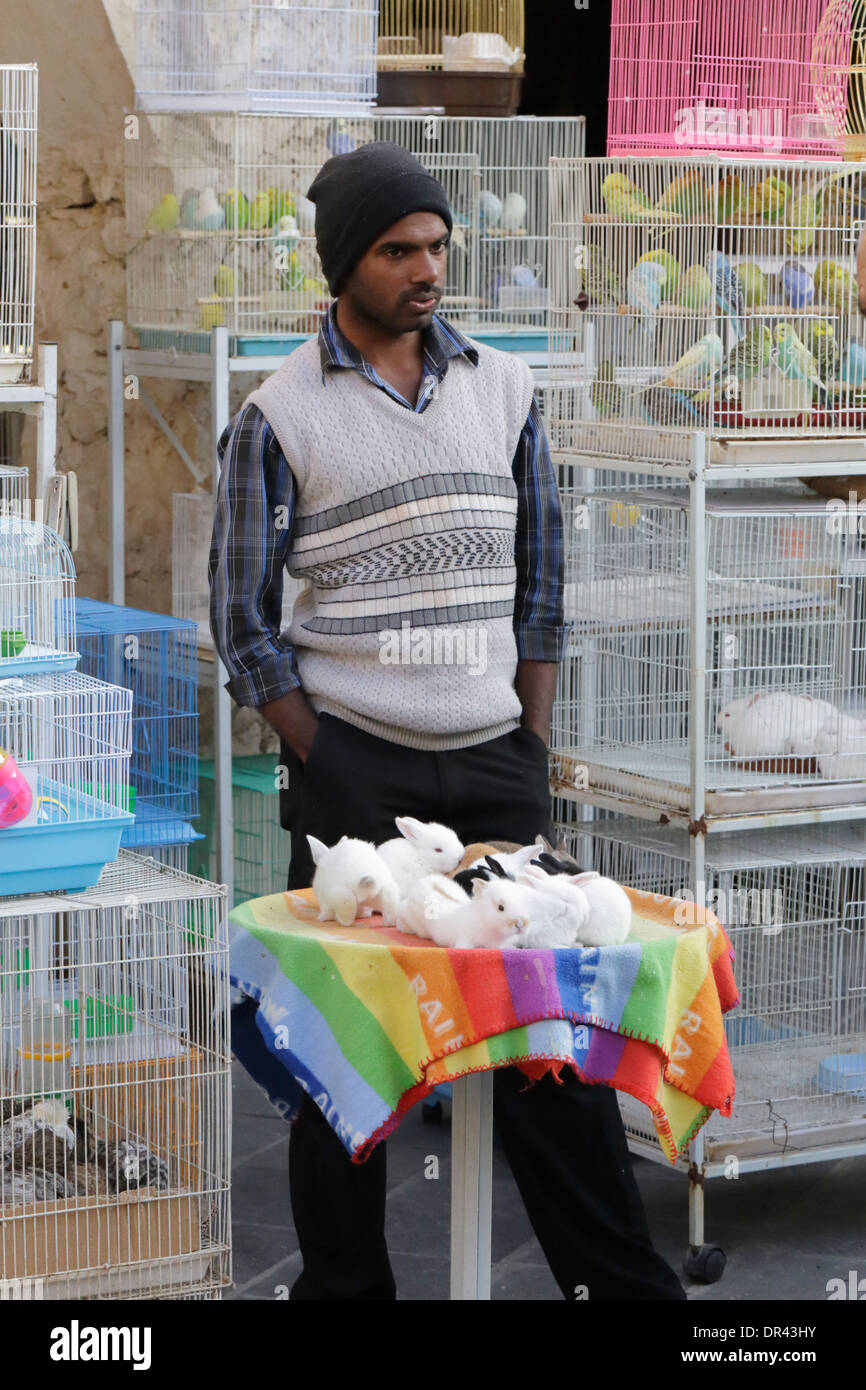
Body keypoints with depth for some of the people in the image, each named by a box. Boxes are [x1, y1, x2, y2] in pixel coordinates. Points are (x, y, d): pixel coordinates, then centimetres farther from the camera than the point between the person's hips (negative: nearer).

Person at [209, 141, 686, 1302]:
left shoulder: (503, 388, 9)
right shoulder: (278, 417, -2)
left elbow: (540, 584, 13)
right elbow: (243, 619, 1)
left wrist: (535, 753, 5)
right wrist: (320, 770, -6)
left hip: (494, 765, 3)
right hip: (353, 771, -3)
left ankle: (624, 1282, 8)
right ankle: (344, 1286, 12)